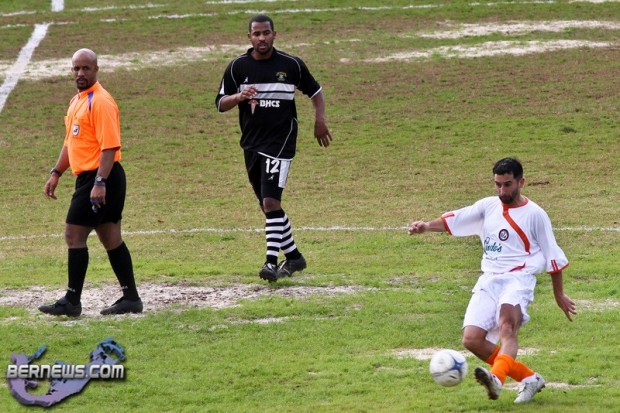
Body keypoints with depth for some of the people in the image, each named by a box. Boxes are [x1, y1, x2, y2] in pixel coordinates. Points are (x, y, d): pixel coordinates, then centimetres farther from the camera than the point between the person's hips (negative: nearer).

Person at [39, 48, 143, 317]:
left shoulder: (100, 102, -15)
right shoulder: (77, 101, 16)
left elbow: (110, 146, -21)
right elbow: (71, 143, 26)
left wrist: (100, 183, -26)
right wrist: (56, 173, 19)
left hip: (100, 178, -10)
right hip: (88, 179, 10)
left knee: (74, 235, -8)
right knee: (110, 238, 11)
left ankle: (72, 302, -4)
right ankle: (130, 298, 14)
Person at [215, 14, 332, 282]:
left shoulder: (292, 65, -1)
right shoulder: (238, 67, 2)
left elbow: (315, 91, 13)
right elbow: (220, 104, 2)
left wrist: (319, 120, 0)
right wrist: (240, 96, -19)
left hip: (281, 142, -4)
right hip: (251, 144, 4)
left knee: (271, 202, -18)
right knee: (268, 206, 11)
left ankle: (272, 261, -19)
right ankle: (294, 257, 26)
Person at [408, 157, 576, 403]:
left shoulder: (535, 215, 2)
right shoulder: (488, 206, 14)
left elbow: (553, 256, 8)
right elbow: (455, 220, 5)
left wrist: (559, 295, 12)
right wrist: (427, 226, -15)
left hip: (518, 279, -5)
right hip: (489, 281, 5)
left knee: (506, 325, -34)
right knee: (472, 339, -10)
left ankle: (496, 379, -58)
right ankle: (530, 379, 3)